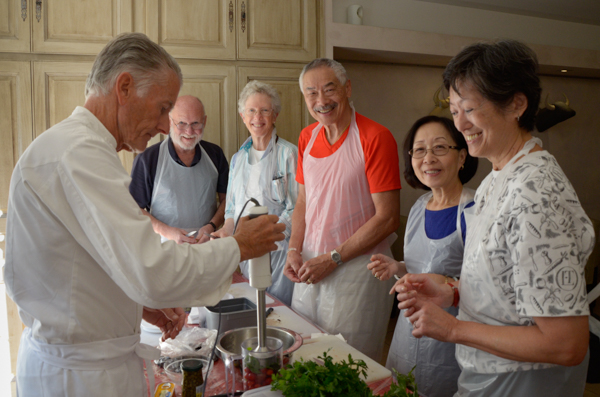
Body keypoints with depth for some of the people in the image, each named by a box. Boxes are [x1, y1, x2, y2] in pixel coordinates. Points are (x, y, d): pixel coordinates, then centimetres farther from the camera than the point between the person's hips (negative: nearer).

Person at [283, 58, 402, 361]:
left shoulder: (375, 138, -15)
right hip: (310, 267, 6)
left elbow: (388, 217, -15)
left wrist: (333, 258, -15)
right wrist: (294, 250, 0)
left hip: (358, 266, -6)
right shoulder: (307, 137, 6)